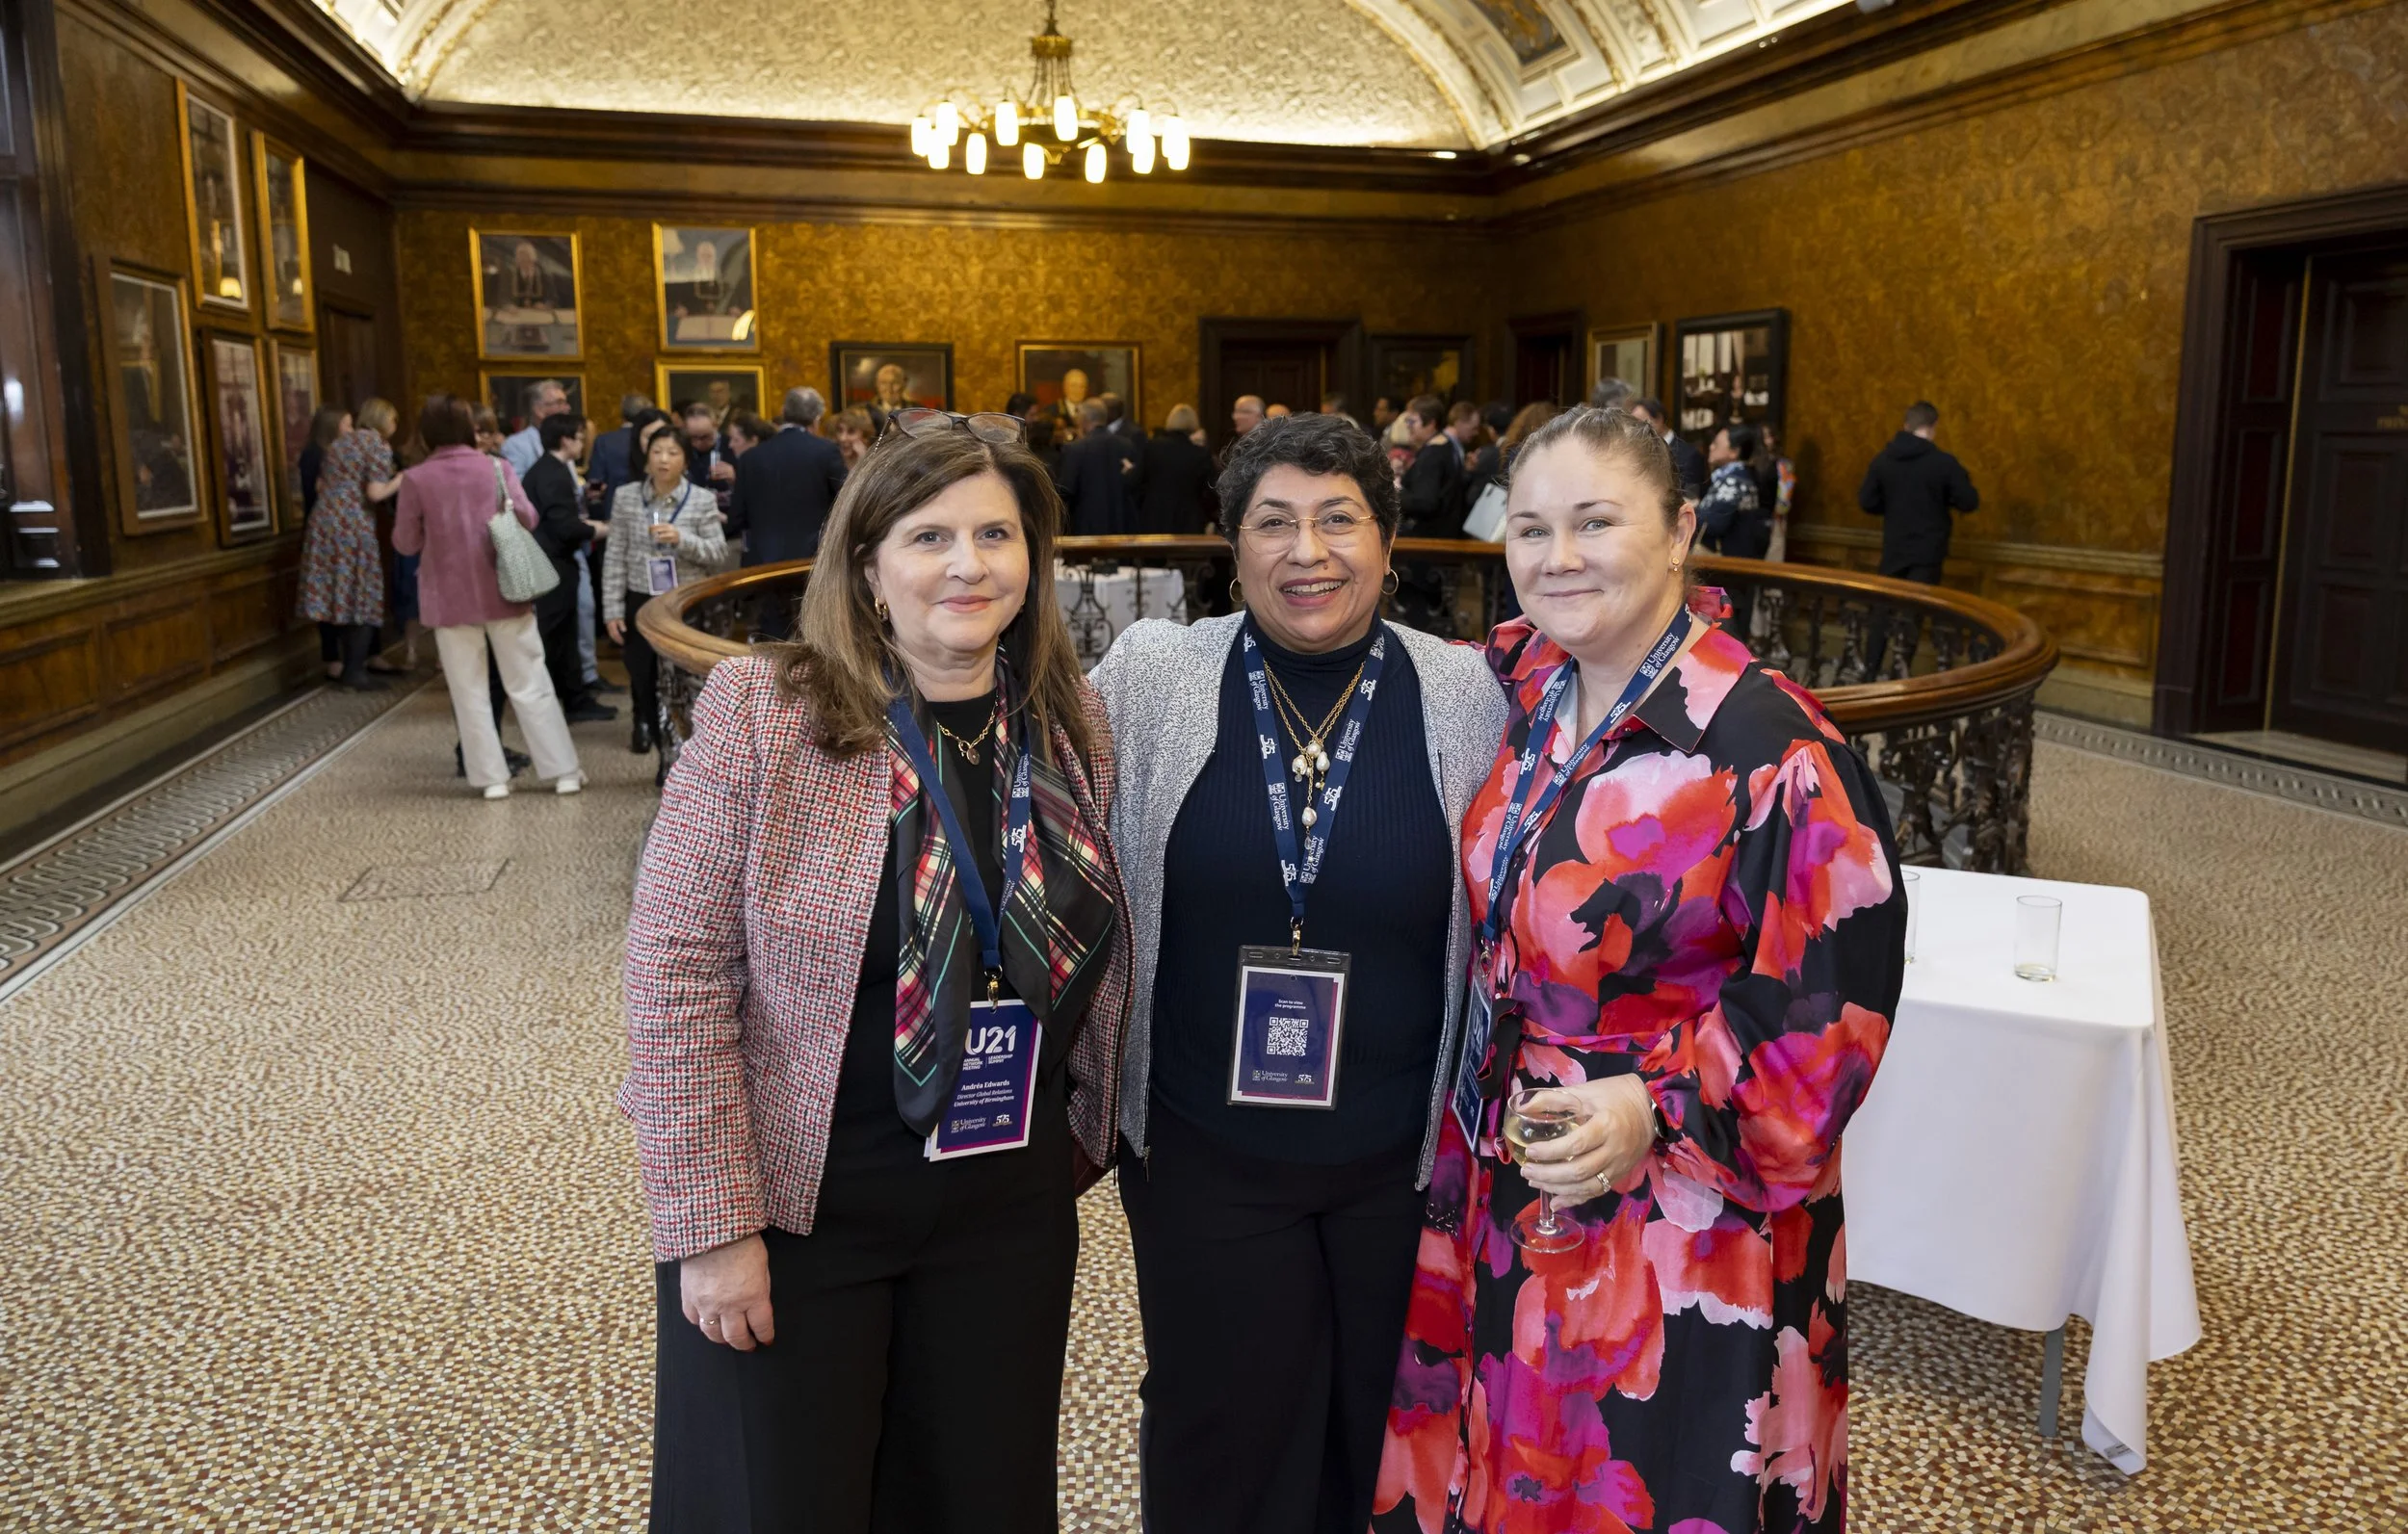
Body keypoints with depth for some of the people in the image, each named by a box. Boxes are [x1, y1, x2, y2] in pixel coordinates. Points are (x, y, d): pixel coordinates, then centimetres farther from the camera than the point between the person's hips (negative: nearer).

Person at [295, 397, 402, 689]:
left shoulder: (341, 441, 18)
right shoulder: (379, 445, -3)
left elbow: (320, 486, 19)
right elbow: (375, 494, -12)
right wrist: (400, 479, 3)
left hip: (323, 523, 7)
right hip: (353, 528, -7)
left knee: (337, 598, 10)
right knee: (361, 600, 0)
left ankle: (345, 665, 15)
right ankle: (355, 671, -1)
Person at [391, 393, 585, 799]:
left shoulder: (416, 480, -7)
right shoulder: (497, 468, -5)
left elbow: (406, 542, -2)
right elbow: (527, 519, -3)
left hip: (451, 597, -1)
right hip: (503, 592, 1)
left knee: (470, 693, 9)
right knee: (530, 686, 8)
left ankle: (493, 777, 7)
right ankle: (564, 771, 8)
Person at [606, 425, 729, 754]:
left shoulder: (702, 500, -3)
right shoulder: (626, 496, 0)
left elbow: (718, 551, -5)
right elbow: (615, 555, 1)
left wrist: (681, 538, -22)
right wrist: (612, 608, -2)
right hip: (640, 601, 1)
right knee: (640, 671, 11)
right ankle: (645, 724, 36)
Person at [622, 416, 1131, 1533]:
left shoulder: (1072, 723, 0)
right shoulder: (759, 716, -14)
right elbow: (675, 978, -14)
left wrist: (1082, 1137, 10)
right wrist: (711, 1224, -15)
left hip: (1013, 1206, 4)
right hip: (797, 1207, -4)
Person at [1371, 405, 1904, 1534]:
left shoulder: (1770, 747, -21)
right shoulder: (1515, 682, -1)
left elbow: (1833, 991, -17)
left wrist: (1663, 1108, -24)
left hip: (1679, 1217, -6)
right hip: (1502, 1195, 6)